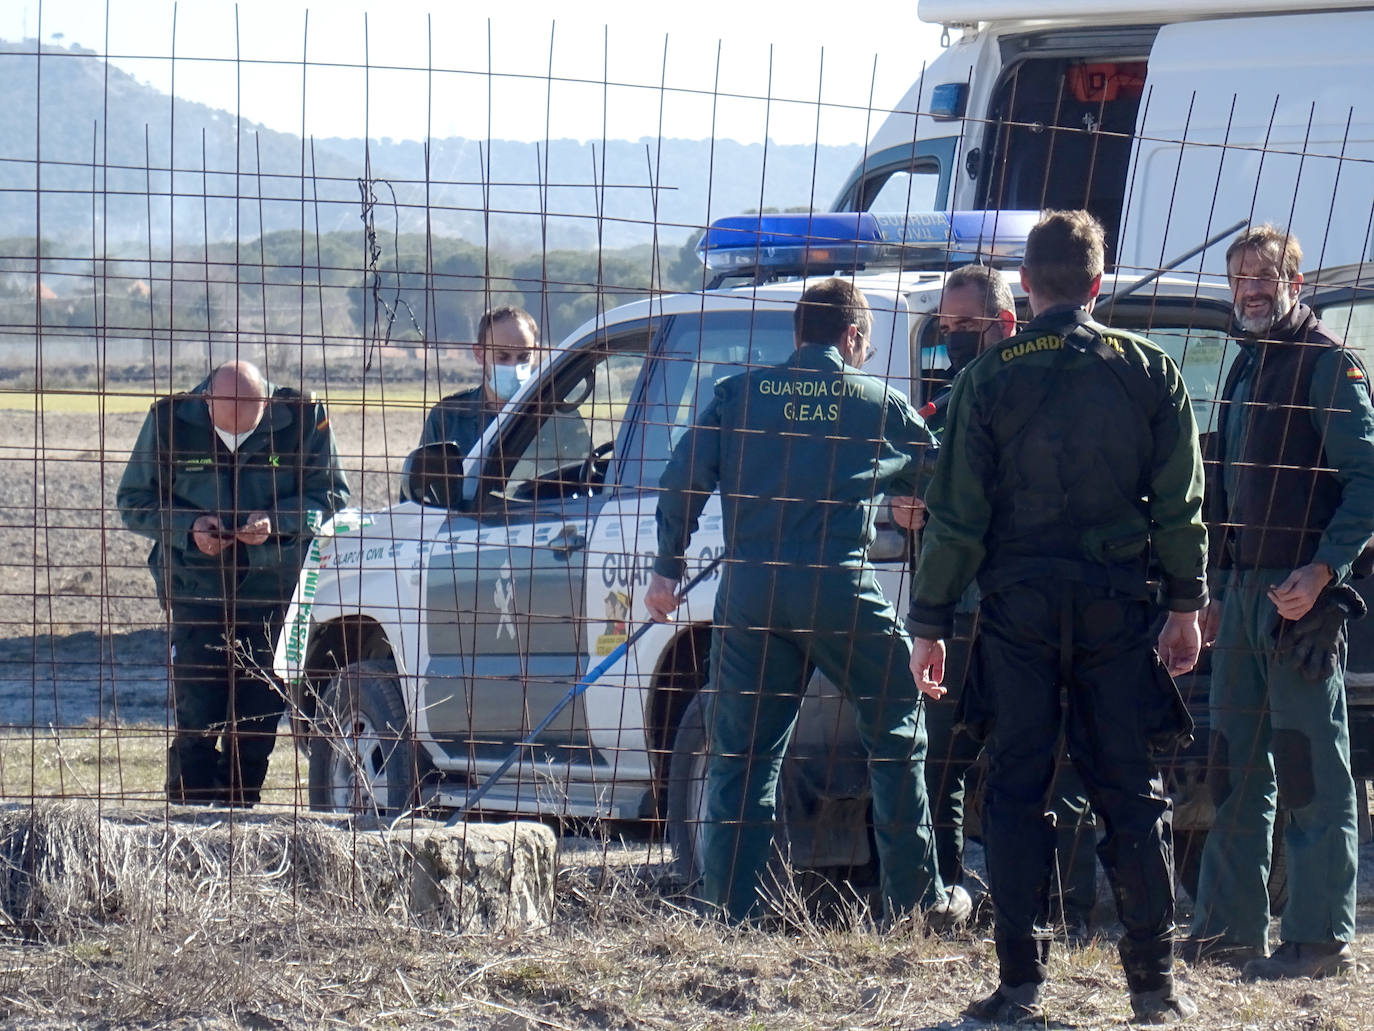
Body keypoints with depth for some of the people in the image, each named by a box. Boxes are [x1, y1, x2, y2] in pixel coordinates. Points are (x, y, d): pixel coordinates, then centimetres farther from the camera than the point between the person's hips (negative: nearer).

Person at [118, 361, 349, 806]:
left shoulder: (302, 418, -9)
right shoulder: (170, 419, -8)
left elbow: (332, 495, 0)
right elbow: (132, 502, 2)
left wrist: (276, 522, -18)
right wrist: (187, 528, -16)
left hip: (273, 587, 1)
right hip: (195, 584, -1)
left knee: (258, 721, 3)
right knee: (196, 719, -9)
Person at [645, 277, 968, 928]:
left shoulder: (737, 395, 11)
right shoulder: (879, 403, 8)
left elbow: (681, 483, 4)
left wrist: (668, 568, 12)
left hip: (748, 591, 2)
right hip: (839, 592, -2)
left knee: (741, 754, 8)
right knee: (896, 738, 13)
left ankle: (729, 912, 6)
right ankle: (915, 900, 13)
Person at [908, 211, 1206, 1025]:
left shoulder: (989, 377, -1)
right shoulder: (1148, 370, 3)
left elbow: (956, 515, -3)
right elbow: (1181, 502, 3)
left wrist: (931, 623, 1)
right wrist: (1186, 604, 11)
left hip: (1017, 606, -1)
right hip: (1117, 605, 1)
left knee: (1017, 789, 4)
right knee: (1132, 792, 6)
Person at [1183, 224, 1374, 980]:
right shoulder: (1248, 366, 18)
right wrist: (1220, 593, 18)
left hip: (1301, 597, -8)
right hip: (1243, 593, 8)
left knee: (1312, 772, -6)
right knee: (1238, 767, 11)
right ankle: (1228, 926, 18)